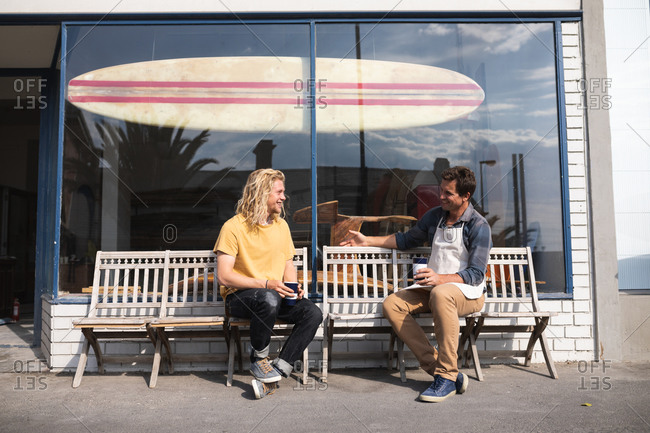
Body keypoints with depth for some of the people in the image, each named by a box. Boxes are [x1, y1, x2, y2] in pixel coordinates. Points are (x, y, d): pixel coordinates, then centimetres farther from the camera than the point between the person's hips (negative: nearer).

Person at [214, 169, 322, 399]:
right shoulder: (234, 227, -9)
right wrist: (265, 283, -22)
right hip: (239, 296, -6)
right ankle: (258, 360, -14)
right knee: (269, 298, -39)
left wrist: (293, 287, -3)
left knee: (313, 313, -21)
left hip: (276, 295, 6)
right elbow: (223, 276, -14)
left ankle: (276, 371, -21)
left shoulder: (281, 225, 12)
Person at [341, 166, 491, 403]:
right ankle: (436, 368, -26)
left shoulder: (478, 226, -8)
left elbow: (477, 274, -14)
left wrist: (441, 278, -30)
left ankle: (447, 376, -34)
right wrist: (367, 240, 23)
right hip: (433, 288, 6)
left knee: (441, 294, -41)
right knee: (392, 304, -21)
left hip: (468, 292, -6)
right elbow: (407, 240, 26)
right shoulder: (434, 216, 12)